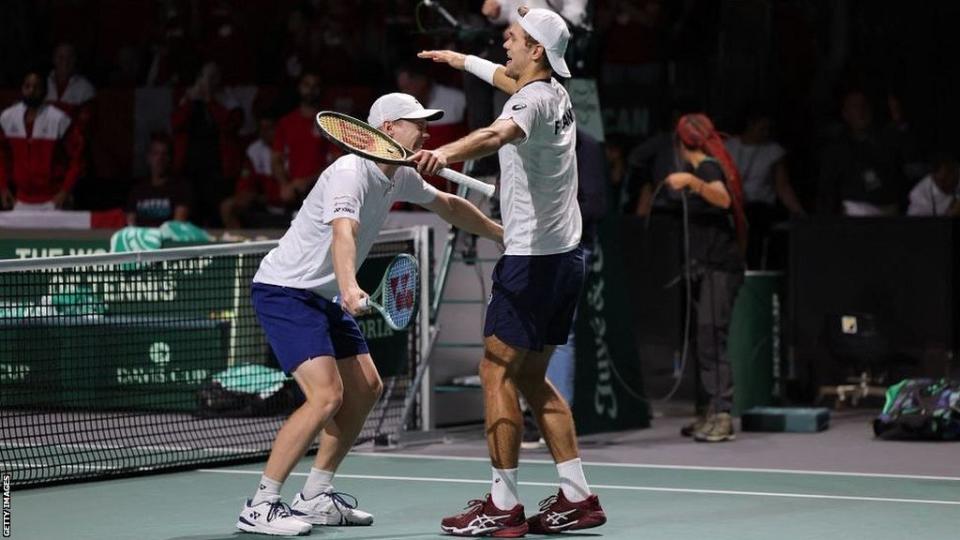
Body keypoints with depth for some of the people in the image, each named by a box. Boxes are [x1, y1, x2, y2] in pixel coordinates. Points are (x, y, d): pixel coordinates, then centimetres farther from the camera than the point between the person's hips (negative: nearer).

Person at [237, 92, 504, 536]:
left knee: (365, 388, 12)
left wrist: (503, 234, 28)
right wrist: (349, 287, -58)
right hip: (283, 290, -10)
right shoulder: (351, 173, -24)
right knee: (326, 395, -21)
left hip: (322, 297, 10)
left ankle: (315, 498, 20)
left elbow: (447, 205, 25)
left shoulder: (400, 178, 6)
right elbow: (343, 233, -42)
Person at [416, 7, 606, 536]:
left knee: (498, 373, -5)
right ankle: (576, 497, 13)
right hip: (563, 254, 10)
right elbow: (508, 76, 36)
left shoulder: (534, 101, -18)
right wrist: (458, 59, 51)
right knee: (531, 379, 14)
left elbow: (498, 135, -42)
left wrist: (445, 152, -60)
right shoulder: (554, 92, 11)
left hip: (532, 256, -10)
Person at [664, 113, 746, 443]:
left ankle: (721, 416, -19)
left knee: (711, 340, -15)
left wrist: (692, 181, -46)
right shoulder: (711, 168, 18)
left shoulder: (707, 168, -11)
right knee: (704, 342, 11)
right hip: (709, 268, 10)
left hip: (717, 269, -10)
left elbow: (723, 198, -32)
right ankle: (707, 414, 15)